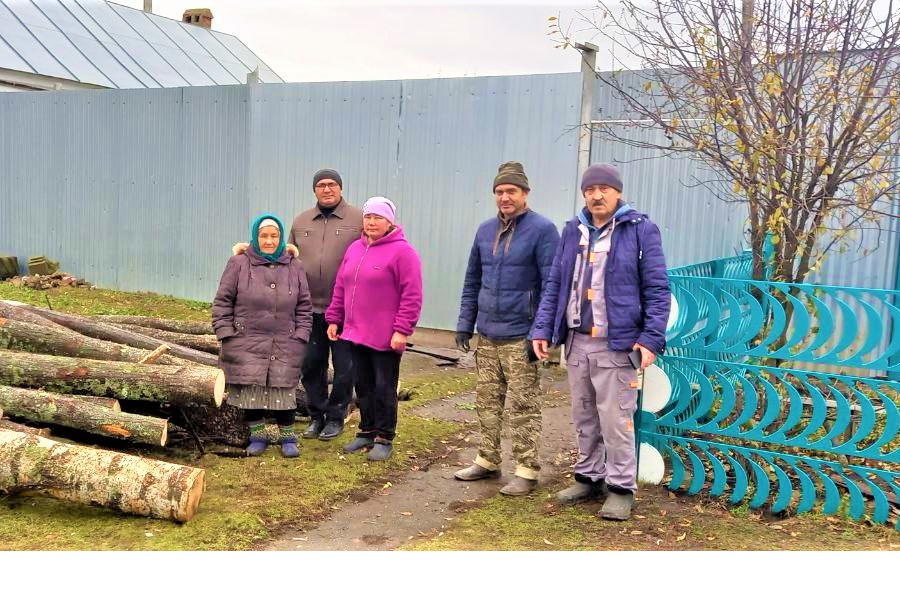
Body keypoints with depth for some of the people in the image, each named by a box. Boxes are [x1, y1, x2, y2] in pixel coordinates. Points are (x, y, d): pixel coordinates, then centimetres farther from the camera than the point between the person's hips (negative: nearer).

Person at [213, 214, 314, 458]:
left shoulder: (294, 267, 7)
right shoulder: (239, 264, 0)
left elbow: (304, 306, 10)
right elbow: (223, 302, 2)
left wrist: (300, 335, 2)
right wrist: (226, 334, -4)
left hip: (284, 345, 1)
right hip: (246, 343, -1)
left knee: (283, 390, 3)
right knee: (250, 389, 4)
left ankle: (288, 438, 19)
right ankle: (257, 436, 21)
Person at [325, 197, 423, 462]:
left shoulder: (402, 251, -10)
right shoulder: (354, 249, 12)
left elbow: (412, 295, -14)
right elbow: (340, 288, 17)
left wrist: (402, 330, -17)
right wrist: (334, 319, 13)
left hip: (386, 338, -6)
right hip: (356, 334, 6)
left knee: (384, 389, 3)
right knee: (363, 387, 15)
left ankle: (384, 438, 14)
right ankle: (367, 432, 28)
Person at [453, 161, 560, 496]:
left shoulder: (542, 230, -8)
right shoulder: (485, 230, 11)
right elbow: (472, 282, 17)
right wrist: (465, 324, 12)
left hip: (520, 338, -6)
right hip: (487, 337, 6)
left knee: (523, 407, -1)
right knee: (487, 402, 13)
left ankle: (527, 471, 8)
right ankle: (487, 461, 26)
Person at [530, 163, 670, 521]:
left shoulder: (640, 230, -4)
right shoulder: (572, 231, 10)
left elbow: (657, 288, -7)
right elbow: (555, 285, 12)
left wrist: (651, 338, -14)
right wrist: (542, 329, 4)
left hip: (616, 344, -5)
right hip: (576, 342, 5)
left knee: (616, 420, -1)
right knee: (584, 417, 14)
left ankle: (621, 487, 12)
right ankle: (588, 478, 28)